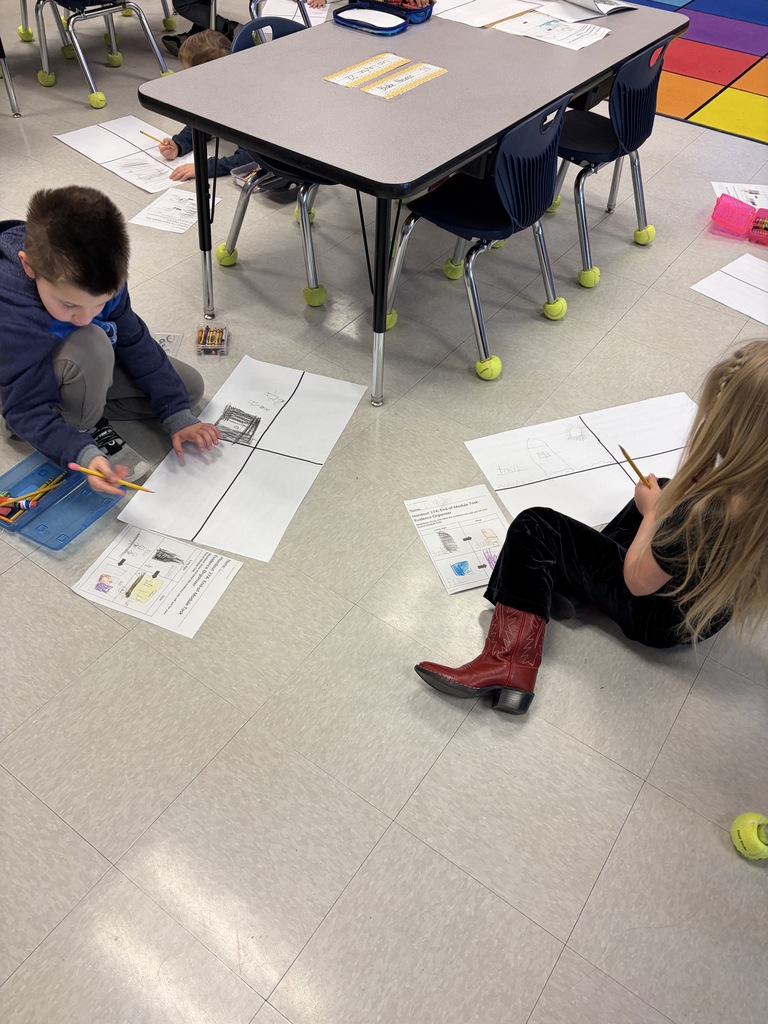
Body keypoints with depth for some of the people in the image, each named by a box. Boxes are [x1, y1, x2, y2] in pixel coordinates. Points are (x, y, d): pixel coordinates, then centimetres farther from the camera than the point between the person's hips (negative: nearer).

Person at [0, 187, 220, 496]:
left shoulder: (97, 281, -22)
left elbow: (135, 343, -12)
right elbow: (28, 410, -32)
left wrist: (177, 415, -13)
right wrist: (84, 456, -47)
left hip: (91, 367, 7)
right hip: (32, 385, -6)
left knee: (190, 387, 2)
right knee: (91, 346, -39)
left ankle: (83, 401, 1)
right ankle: (83, 426, -12)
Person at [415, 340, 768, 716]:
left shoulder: (701, 515, -37)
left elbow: (638, 582, -20)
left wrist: (652, 510, -7)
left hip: (661, 619, -8)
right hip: (705, 609, 8)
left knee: (534, 528, -10)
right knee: (665, 490, 25)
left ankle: (509, 661, -9)